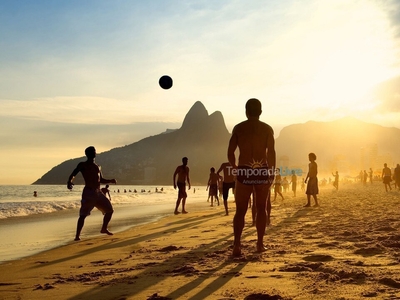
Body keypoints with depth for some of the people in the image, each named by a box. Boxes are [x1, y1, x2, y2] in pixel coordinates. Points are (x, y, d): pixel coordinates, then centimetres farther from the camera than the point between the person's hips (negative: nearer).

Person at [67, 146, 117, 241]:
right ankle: (77, 236, -10)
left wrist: (110, 181, 9)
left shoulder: (97, 167, 19)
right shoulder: (82, 165, 0)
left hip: (98, 192, 7)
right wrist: (69, 182, -35)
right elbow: (73, 174, -14)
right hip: (88, 193, -7)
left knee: (109, 210, 10)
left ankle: (104, 229, 28)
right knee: (83, 215, -14)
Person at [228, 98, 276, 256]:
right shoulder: (267, 129, 0)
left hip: (244, 171, 0)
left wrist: (235, 168, 14)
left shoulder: (238, 128, 2)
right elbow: (271, 153, -6)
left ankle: (236, 245, -10)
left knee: (240, 210, 4)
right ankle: (260, 243, 17)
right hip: (262, 171, 0)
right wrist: (272, 172, 3)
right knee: (261, 208, 15)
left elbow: (230, 152, -2)